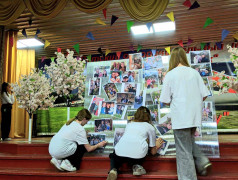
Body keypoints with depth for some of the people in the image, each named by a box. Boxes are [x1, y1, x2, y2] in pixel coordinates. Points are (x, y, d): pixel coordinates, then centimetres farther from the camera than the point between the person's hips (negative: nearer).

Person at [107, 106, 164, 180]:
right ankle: (136, 166, 5)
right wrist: (157, 146, 46)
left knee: (113, 157, 35)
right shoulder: (150, 127, 20)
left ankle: (113, 170, 4)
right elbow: (153, 152, 23)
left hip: (120, 152, 2)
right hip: (137, 155, -1)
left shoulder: (129, 125, 28)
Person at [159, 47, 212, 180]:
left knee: (184, 150, 4)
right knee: (189, 140, 26)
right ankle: (202, 161, 10)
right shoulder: (194, 72, 5)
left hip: (180, 117, -5)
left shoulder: (170, 74, -6)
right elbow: (204, 95, 4)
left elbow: (166, 100, -6)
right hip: (195, 116, 5)